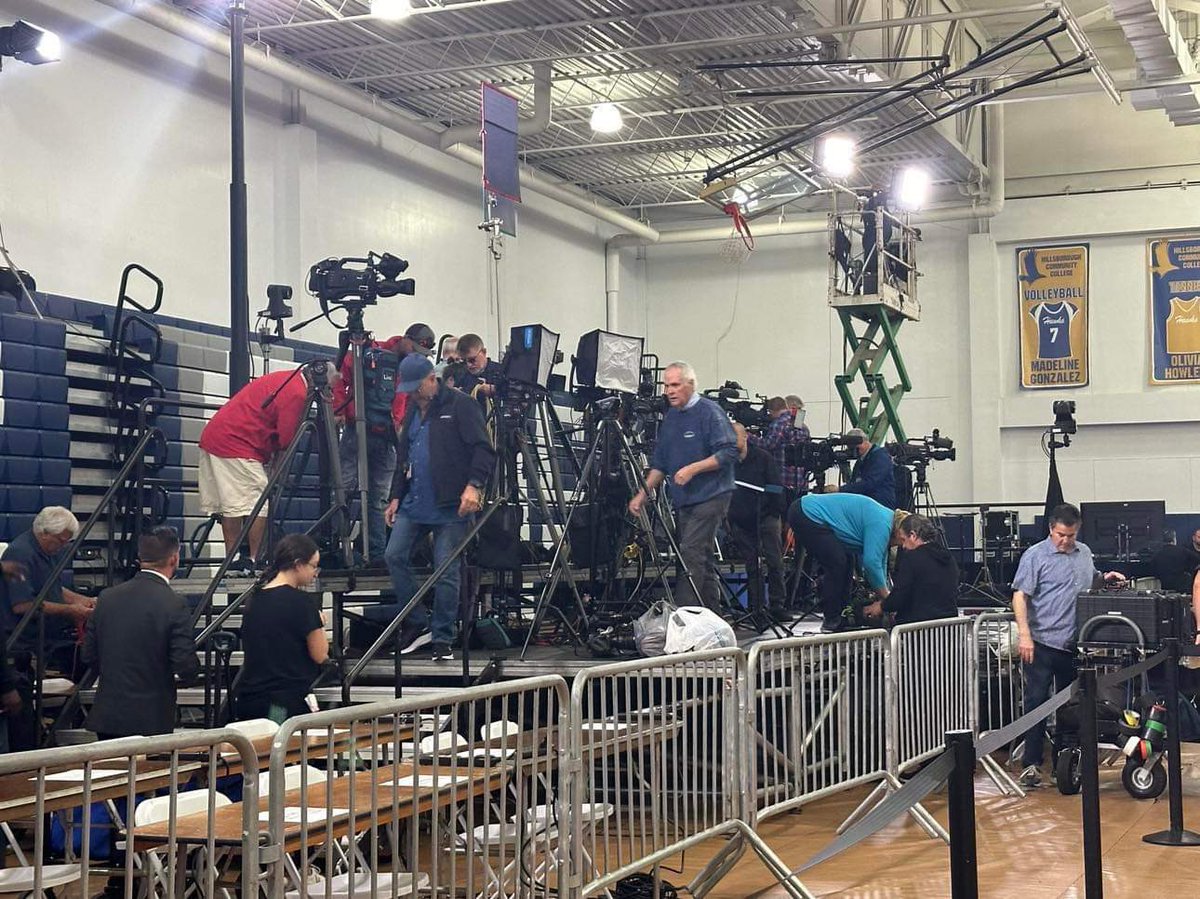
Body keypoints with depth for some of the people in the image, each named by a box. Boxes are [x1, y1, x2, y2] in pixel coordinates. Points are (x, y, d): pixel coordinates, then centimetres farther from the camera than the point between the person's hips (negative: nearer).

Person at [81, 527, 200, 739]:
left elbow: (89, 657, 9)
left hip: (106, 717, 5)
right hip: (151, 720, -5)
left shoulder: (107, 597, 4)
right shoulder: (173, 605, -13)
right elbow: (187, 669, -14)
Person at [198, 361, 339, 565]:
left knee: (231, 506, 12)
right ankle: (255, 561, -7)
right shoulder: (297, 393, -14)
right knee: (258, 505, -7)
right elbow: (285, 440, -12)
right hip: (235, 445, -10)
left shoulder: (285, 379, 17)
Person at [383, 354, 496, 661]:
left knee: (447, 571, -4)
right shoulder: (413, 410, 16)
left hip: (450, 507, -7)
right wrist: (396, 496, 20)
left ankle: (442, 639, 5)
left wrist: (474, 485, -24)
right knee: (394, 555, -1)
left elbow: (484, 450, -12)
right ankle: (418, 623, 10)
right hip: (414, 503, 7)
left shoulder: (460, 405, -7)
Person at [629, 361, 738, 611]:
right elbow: (660, 463, 19)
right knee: (703, 560, 10)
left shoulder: (710, 412, -9)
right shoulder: (670, 417, 14)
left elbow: (729, 453, -15)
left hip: (710, 497, -8)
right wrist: (643, 493, 9)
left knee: (691, 555, -15)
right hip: (682, 501, 8)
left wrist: (693, 468, -20)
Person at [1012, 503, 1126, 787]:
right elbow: (1020, 596, -12)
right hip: (1042, 643, -6)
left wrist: (1105, 578, 6)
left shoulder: (1084, 553, 12)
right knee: (1037, 701, -6)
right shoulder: (1035, 556, -8)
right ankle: (1031, 763, -3)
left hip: (1074, 644, 6)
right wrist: (1024, 635, -22)